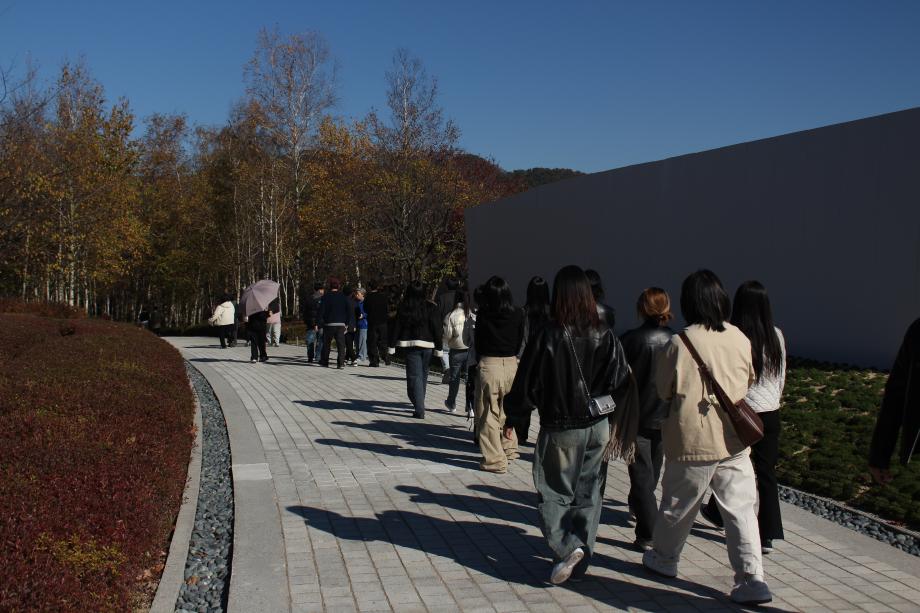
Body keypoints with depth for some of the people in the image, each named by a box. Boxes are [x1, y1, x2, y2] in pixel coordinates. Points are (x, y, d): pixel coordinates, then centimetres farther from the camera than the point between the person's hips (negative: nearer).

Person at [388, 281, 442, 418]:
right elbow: (436, 328, -2)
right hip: (427, 345, 2)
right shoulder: (430, 307, -2)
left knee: (414, 377, -1)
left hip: (411, 345, -2)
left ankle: (419, 410, -12)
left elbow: (396, 327, 0)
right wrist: (438, 348, 3)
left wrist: (392, 346, 8)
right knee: (423, 376, 18)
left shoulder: (403, 308, -3)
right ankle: (419, 405, 32)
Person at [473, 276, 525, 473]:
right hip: (512, 364, 4)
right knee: (508, 410, 22)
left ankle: (495, 460, 5)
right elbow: (520, 341, 6)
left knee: (488, 414, 5)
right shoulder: (518, 314, -1)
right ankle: (509, 448, 36)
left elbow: (478, 340, 0)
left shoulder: (483, 313, -7)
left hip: (488, 365, -4)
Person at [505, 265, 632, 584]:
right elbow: (621, 381, -2)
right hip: (597, 427, 4)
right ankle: (579, 560, 21)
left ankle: (567, 546, -12)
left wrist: (512, 418, 2)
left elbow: (528, 383, -10)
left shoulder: (548, 336, -15)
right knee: (588, 495, 15)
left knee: (553, 493, 9)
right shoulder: (605, 335, -4)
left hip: (559, 429, -4)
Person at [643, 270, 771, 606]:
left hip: (693, 441, -3)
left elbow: (664, 390, -4)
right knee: (741, 508, 7)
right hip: (734, 440, 3)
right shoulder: (740, 339, -2)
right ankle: (751, 579, 3)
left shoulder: (680, 343, -16)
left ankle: (663, 558, 34)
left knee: (678, 506, 15)